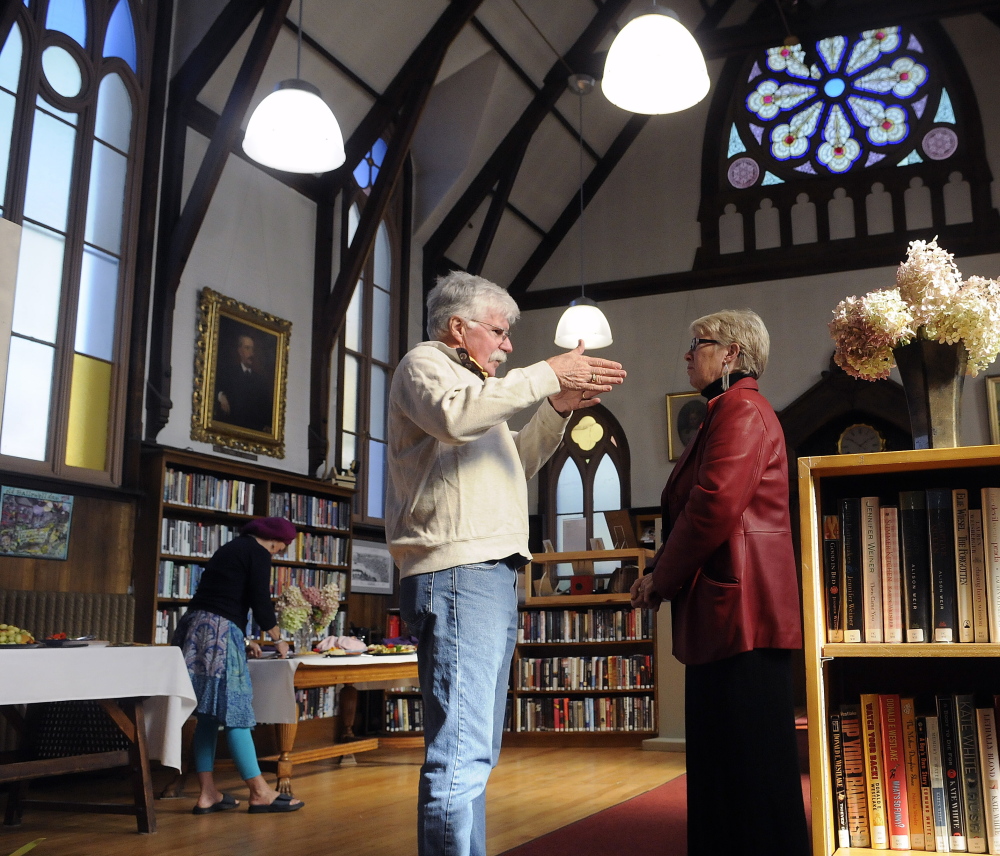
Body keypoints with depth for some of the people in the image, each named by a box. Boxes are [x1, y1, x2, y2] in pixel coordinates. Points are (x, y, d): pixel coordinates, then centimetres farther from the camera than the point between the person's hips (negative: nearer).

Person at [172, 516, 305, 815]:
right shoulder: (258, 553, -2)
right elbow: (260, 602, -7)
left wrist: (242, 641, 34)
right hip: (219, 632, -9)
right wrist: (278, 639, 10)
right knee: (235, 712, -7)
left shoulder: (230, 549, 24)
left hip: (193, 627, 9)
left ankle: (207, 794, 11)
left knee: (209, 714, 9)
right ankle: (259, 792, -3)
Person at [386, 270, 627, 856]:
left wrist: (556, 410, 20)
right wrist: (547, 375, -15)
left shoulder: (474, 384, 31)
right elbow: (453, 413, -21)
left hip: (490, 576, 11)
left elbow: (515, 466, 34)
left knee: (475, 752, 12)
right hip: (456, 572, -11)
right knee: (461, 756, -16)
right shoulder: (425, 363, 2)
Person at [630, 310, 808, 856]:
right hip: (723, 613, 11)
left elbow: (715, 505, -21)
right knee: (721, 762, 15)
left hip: (741, 612, -11)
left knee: (751, 765, -4)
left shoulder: (741, 409, -10)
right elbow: (690, 507, 22)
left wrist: (661, 578, -10)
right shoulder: (724, 413, 23)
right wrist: (659, 573, 9)